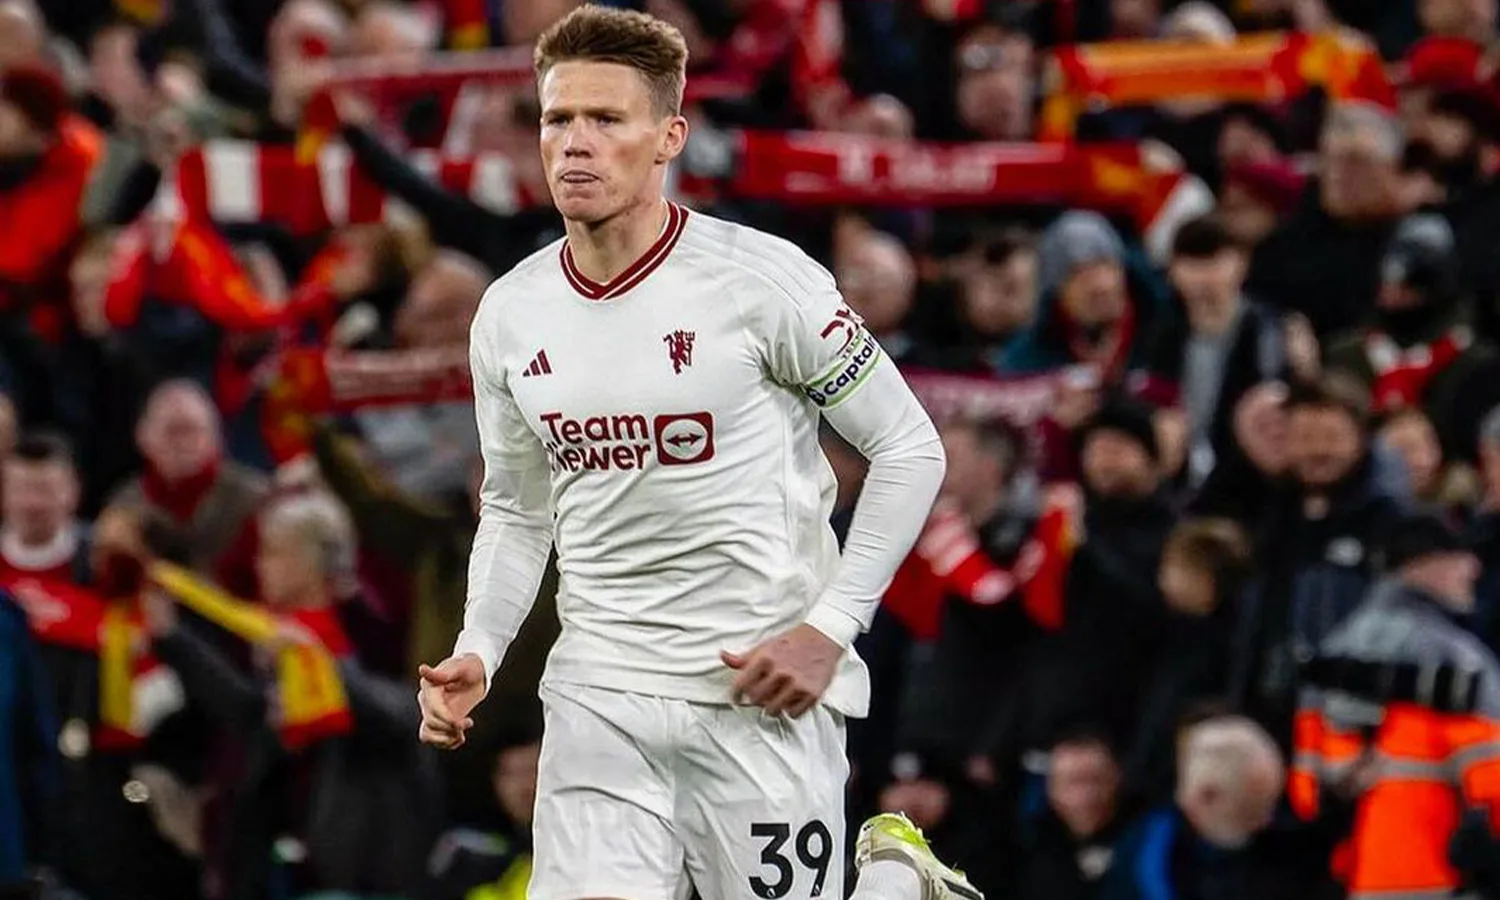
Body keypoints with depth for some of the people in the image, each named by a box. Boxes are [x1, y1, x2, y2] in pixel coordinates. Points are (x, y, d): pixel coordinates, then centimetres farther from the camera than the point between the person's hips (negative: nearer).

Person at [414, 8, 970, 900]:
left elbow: (911, 449, -4)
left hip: (762, 691, -4)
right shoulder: (509, 315, 5)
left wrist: (829, 627, -11)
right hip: (599, 695, 4)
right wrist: (477, 652, 2)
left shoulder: (763, 280, -10)